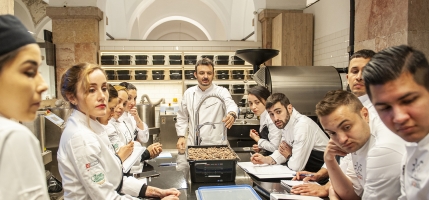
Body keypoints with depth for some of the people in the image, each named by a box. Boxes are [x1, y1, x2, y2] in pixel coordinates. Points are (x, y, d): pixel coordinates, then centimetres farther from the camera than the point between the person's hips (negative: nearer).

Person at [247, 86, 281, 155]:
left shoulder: (272, 118, -20)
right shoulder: (263, 117, 8)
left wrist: (257, 139, -10)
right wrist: (260, 147, 3)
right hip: (268, 156, 8)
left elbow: (275, 147, -23)